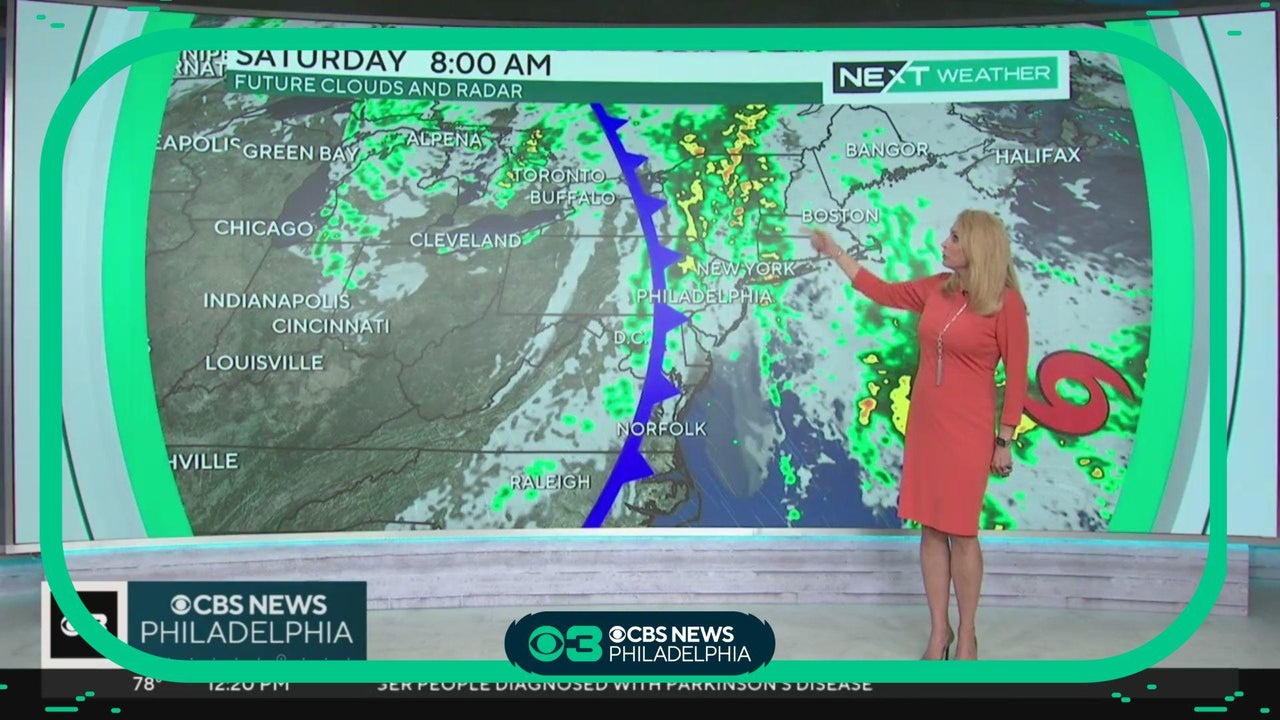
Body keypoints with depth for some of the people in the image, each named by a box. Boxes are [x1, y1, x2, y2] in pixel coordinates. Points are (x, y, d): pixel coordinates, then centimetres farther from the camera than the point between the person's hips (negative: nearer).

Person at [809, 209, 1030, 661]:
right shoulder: (936, 289, 5)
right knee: (931, 530, 8)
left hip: (968, 432, -5)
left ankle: (966, 635, 17)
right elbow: (882, 292, 18)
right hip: (923, 424, 5)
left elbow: (1016, 376, -8)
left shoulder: (1006, 302, -10)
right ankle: (938, 631, 19)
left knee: (961, 532, 1)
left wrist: (1004, 441, -7)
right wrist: (835, 253, 18)